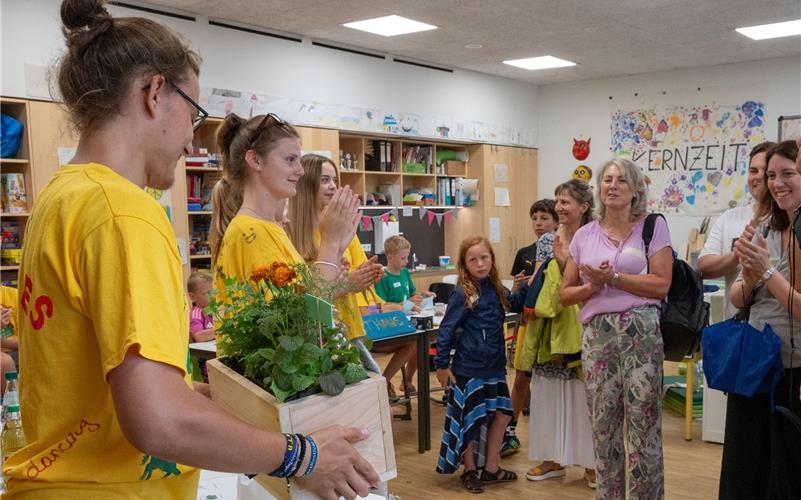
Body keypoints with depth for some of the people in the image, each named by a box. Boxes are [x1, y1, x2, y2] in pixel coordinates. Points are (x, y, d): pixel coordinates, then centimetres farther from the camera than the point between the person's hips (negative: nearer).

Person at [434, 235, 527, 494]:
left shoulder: (496, 289, 3)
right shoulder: (461, 294, -15)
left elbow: (514, 304, 21)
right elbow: (446, 330, -13)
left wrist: (526, 287, 4)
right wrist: (441, 365, -13)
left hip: (494, 367, 7)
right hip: (468, 369, -6)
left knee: (502, 414, 13)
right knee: (471, 420, 7)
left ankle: (491, 468, 29)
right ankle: (469, 471, 25)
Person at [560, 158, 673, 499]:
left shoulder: (653, 227, 3)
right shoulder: (584, 235, 11)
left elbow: (661, 284, -6)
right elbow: (565, 294, 11)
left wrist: (614, 278, -14)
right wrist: (593, 286, -8)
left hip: (640, 332, -3)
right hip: (596, 335, 3)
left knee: (643, 424, 0)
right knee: (603, 426, 9)